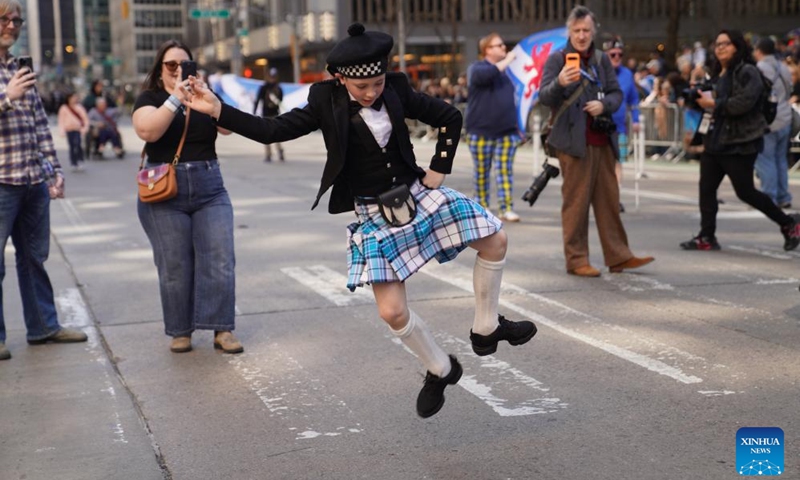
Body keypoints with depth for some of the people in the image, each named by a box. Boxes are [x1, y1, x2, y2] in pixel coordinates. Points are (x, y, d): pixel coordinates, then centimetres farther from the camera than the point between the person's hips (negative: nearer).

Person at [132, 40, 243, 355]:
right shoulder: (150, 98, 5)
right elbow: (147, 131, -17)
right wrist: (176, 97, -20)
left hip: (210, 189, 2)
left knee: (220, 260, -5)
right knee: (174, 267, -1)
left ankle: (222, 329, 0)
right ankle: (180, 331, 11)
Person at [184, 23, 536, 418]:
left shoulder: (398, 92, -5)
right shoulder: (327, 103, -10)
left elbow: (450, 117, 6)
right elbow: (272, 130, -12)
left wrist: (439, 170, 1)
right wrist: (217, 110, -20)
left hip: (415, 193, 3)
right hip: (374, 216, -3)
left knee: (494, 240, -4)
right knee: (392, 312, -11)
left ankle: (486, 329, 16)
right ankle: (440, 370, 16)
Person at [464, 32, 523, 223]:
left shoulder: (504, 71, 17)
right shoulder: (476, 68, -3)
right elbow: (488, 74, -28)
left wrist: (517, 127, 19)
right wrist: (507, 61, -15)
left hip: (506, 131, 5)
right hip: (481, 131, -4)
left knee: (505, 171, -3)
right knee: (482, 172, 4)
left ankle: (506, 209, -5)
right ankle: (482, 207, 16)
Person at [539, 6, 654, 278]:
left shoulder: (602, 60, 14)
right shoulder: (557, 58, -2)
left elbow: (617, 94, 11)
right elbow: (544, 97, -12)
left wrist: (604, 104, -11)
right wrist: (560, 83, -33)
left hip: (603, 141, 6)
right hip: (574, 141, -5)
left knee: (609, 200, 9)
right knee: (576, 202, -3)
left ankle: (618, 256, 15)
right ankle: (576, 260, 4)